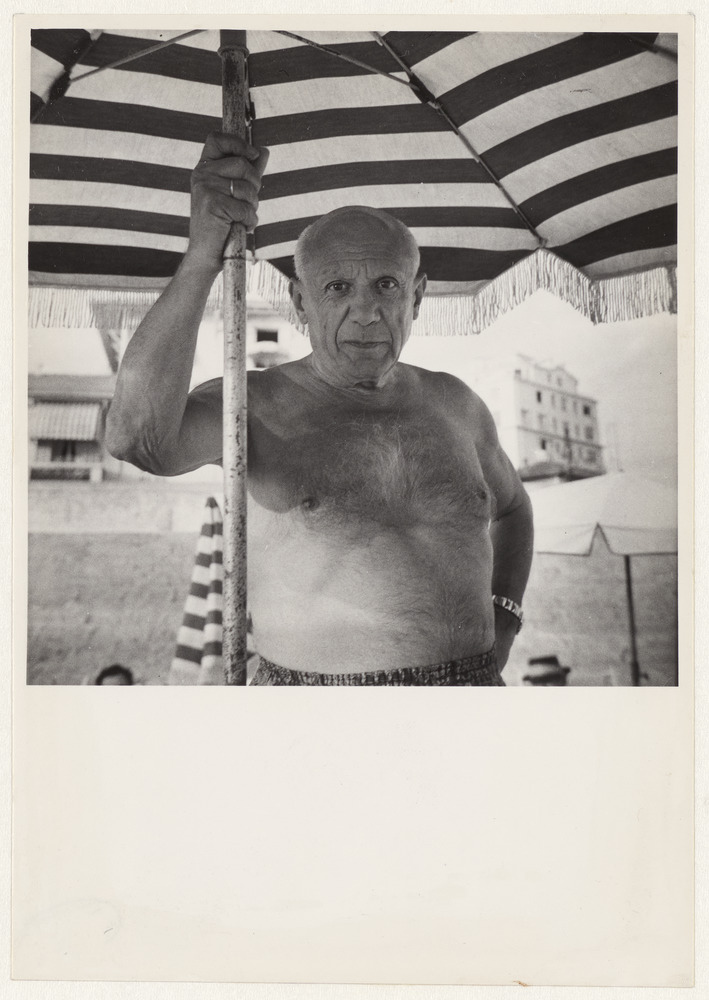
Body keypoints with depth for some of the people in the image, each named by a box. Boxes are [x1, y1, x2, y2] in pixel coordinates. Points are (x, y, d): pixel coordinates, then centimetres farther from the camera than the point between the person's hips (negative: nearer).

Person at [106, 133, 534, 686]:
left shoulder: (452, 403, 6)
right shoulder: (253, 404, -7)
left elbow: (512, 506, 24)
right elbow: (136, 438, -29)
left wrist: (502, 619, 10)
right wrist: (202, 258, -36)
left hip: (471, 679, 4)